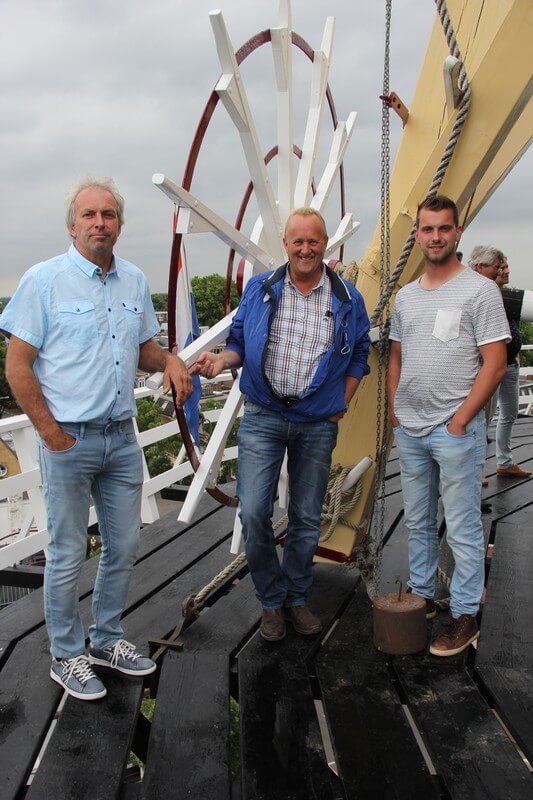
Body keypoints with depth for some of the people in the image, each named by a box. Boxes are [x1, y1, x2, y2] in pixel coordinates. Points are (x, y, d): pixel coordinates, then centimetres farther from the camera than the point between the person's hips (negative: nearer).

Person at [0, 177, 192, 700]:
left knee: (122, 548, 14)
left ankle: (107, 640, 35)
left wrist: (170, 360, -4)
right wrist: (50, 432, -12)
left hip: (122, 437, 6)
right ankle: (67, 656, 26)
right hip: (69, 441, -5)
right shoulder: (44, 280, -8)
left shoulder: (134, 282, 8)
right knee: (68, 555, 6)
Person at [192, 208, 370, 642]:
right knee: (254, 513, -8)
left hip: (317, 424, 1)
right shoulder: (259, 289, 3)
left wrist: (342, 403, 4)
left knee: (307, 518, 10)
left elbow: (359, 357, 13)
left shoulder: (347, 299, 4)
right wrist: (221, 359, -14)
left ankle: (296, 597, 31)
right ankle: (272, 601, 14)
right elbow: (241, 343, 8)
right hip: (263, 417, 0)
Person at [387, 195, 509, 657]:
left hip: (455, 431, -6)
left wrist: (459, 420, -14)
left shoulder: (480, 290, -8)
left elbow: (495, 364, -12)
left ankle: (466, 615, 15)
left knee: (463, 527, 2)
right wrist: (394, 410, 8)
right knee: (418, 522, 17)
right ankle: (421, 596, 33)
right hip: (409, 430, 6)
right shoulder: (405, 297, 11)